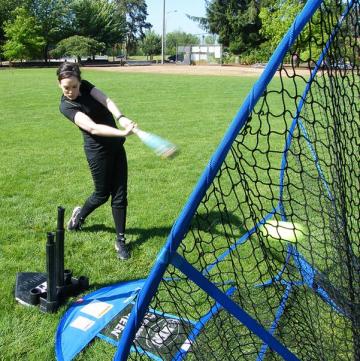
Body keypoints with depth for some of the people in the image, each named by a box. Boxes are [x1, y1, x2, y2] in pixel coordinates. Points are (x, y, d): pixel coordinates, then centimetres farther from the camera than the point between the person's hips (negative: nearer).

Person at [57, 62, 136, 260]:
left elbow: (106, 101, -18)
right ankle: (80, 214, 42)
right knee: (102, 194, 10)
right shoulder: (66, 106, -17)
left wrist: (121, 118, -38)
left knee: (120, 195, 5)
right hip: (98, 150, -5)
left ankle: (120, 240, 16)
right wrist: (122, 132, -44)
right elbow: (93, 128, -31)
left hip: (116, 146, 5)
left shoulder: (86, 86, 1)